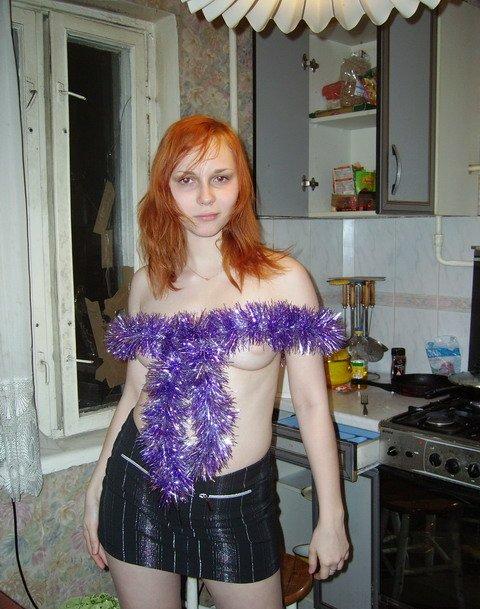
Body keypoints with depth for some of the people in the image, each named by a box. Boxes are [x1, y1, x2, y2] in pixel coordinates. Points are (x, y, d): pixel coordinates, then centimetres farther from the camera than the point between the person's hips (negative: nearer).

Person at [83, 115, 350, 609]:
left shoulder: (283, 278, -8)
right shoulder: (148, 283, 2)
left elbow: (311, 403, -6)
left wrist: (331, 517, -3)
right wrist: (96, 490, 11)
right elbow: (134, 392, 10)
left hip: (236, 499, -2)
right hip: (138, 488, 3)